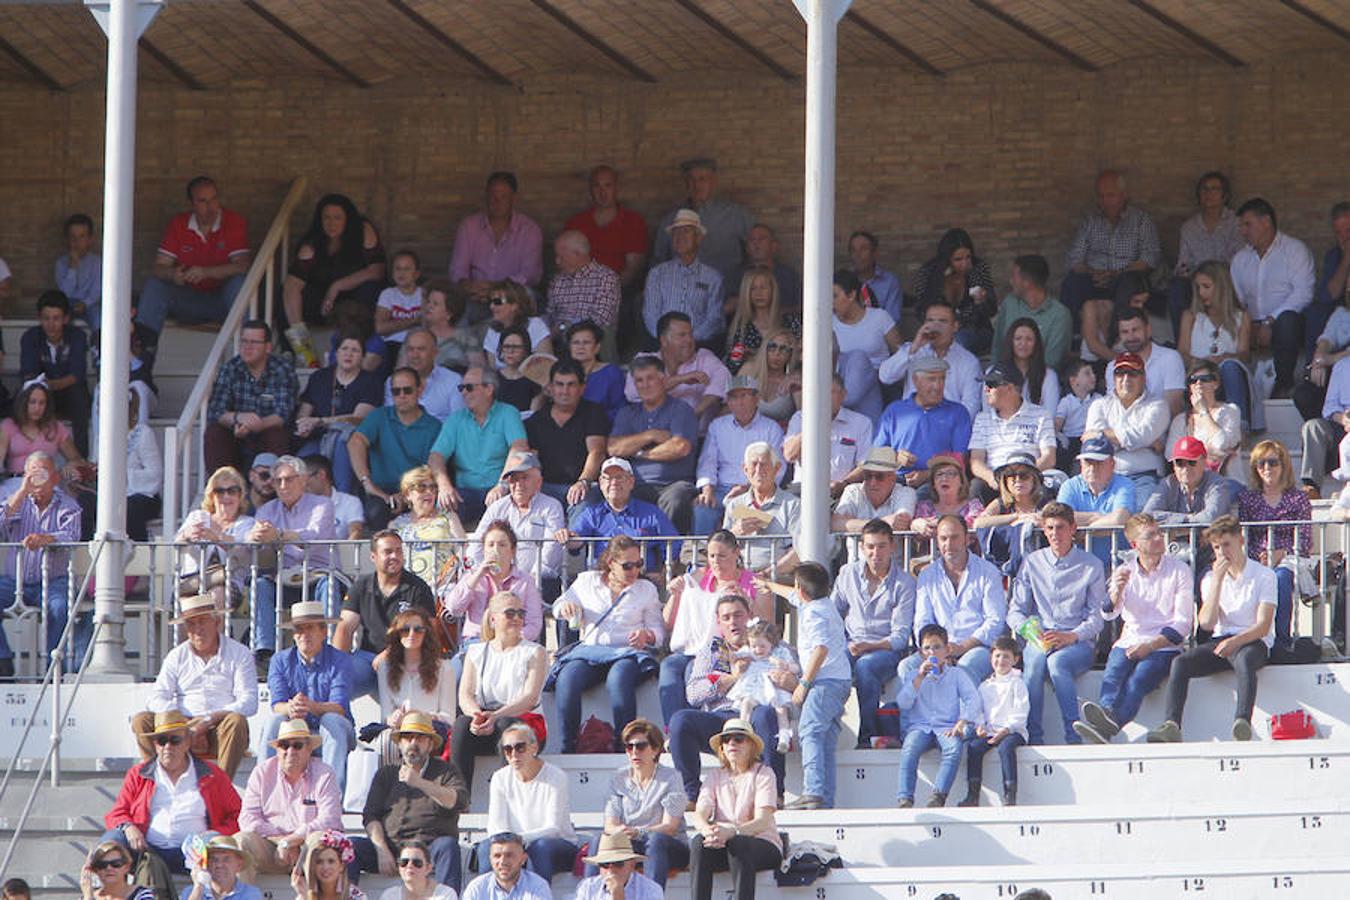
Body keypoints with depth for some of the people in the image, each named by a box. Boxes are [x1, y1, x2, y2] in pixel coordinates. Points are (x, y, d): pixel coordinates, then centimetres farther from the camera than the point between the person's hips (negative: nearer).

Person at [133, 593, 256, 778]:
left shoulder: (239, 654, 5)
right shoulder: (177, 656, 13)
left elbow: (249, 702, -7)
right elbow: (157, 699, 3)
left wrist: (210, 719, -21)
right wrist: (186, 728, -15)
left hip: (219, 732, -3)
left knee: (236, 721, -35)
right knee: (141, 721, -20)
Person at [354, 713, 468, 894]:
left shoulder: (445, 771, 14)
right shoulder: (386, 774, 20)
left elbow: (460, 802, -5)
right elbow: (370, 816, 10)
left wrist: (420, 783, -15)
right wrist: (382, 850, -8)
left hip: (429, 847, -2)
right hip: (391, 845, 2)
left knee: (447, 845, -35)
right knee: (351, 846, -22)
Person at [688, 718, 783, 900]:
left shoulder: (763, 774, 1)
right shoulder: (716, 776, 13)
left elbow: (762, 822, -13)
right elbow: (699, 815, -2)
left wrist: (731, 831, -33)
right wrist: (709, 831, -28)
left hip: (764, 845, -3)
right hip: (722, 845, 3)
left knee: (737, 844, -36)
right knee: (698, 842, -29)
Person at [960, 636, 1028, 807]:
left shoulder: (1017, 684, 4)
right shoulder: (985, 686, 18)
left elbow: (1020, 713, -4)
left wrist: (1006, 730, -16)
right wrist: (980, 727, -5)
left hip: (1013, 731, -4)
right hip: (990, 732, 4)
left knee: (1006, 746, -36)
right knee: (974, 746, -24)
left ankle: (1010, 795, -38)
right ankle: (973, 795, -25)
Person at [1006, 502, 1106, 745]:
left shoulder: (1091, 565, 8)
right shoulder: (1032, 563, 14)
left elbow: (1097, 617, 2)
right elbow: (1015, 611, 12)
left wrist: (1072, 636, -17)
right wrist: (1031, 631, -10)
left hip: (1078, 642, -2)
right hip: (1039, 641, 2)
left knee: (1057, 661, -37)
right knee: (1034, 661, -35)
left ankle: (1074, 736, -38)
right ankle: (1033, 736, -34)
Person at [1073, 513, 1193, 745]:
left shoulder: (1179, 570, 6)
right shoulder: (1124, 571, 15)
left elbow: (1183, 623, 0)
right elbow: (1108, 614, 1)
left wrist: (1150, 645, -14)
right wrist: (1116, 590, -22)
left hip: (1165, 645, -4)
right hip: (1129, 642, 4)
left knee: (1137, 680, -33)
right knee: (1113, 677, -31)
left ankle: (1107, 728, -60)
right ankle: (1108, 712, -60)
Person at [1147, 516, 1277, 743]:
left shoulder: (1264, 576, 1)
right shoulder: (1210, 578, 13)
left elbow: (1263, 626, -9)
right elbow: (1207, 623, -2)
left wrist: (1235, 642, -27)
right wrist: (1218, 580, -7)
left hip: (1253, 641, -4)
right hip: (1221, 641, 4)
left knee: (1243, 659, -41)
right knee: (1180, 663, -24)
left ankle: (1242, 722, -58)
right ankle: (1172, 725, -37)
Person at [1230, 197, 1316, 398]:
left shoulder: (1294, 249, 3)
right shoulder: (1240, 259, 22)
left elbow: (1303, 292, -11)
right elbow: (1236, 299, 14)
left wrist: (1270, 322, -20)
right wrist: (1250, 328, -8)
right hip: (1255, 326, 4)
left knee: (1287, 319, -40)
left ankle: (1284, 385, -27)